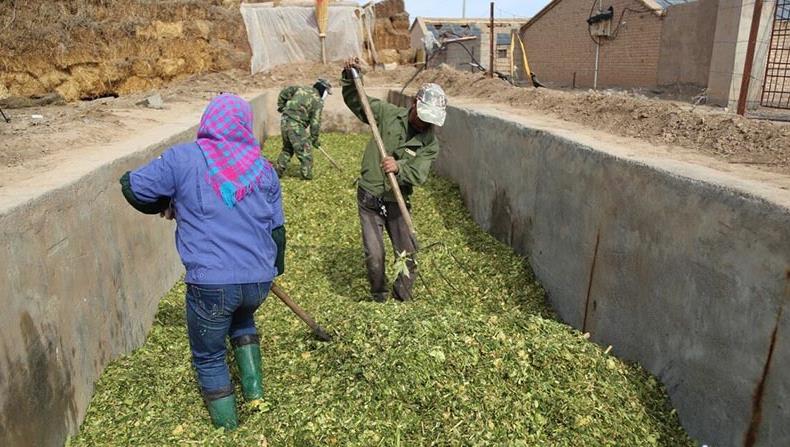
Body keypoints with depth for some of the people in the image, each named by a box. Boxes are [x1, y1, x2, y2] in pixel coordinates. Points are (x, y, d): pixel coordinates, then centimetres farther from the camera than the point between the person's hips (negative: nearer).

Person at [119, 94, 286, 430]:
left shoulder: (183, 159, -3)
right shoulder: (264, 169, 7)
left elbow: (133, 187, 5)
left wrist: (165, 206, 23)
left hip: (210, 284, -3)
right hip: (259, 282, 4)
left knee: (208, 356, 22)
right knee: (242, 317, 38)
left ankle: (226, 422, 36)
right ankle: (253, 385, 31)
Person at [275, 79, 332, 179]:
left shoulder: (301, 89, 14)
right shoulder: (318, 101, -4)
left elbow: (284, 92, 14)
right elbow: (315, 122, -5)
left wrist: (281, 106, 24)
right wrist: (314, 138, 4)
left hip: (284, 122, 7)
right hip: (296, 126, -7)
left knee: (287, 148, 22)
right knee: (305, 149, 4)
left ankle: (279, 171, 25)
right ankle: (306, 173, 4)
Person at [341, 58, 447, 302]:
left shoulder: (430, 143, -6)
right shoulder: (388, 113, -4)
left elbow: (418, 175, -20)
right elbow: (355, 101, 9)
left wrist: (399, 167, -40)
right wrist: (351, 78, -8)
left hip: (397, 202, 1)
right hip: (369, 197, -1)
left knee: (407, 255, 5)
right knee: (374, 256, -2)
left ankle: (402, 298, 30)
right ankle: (379, 299, 23)